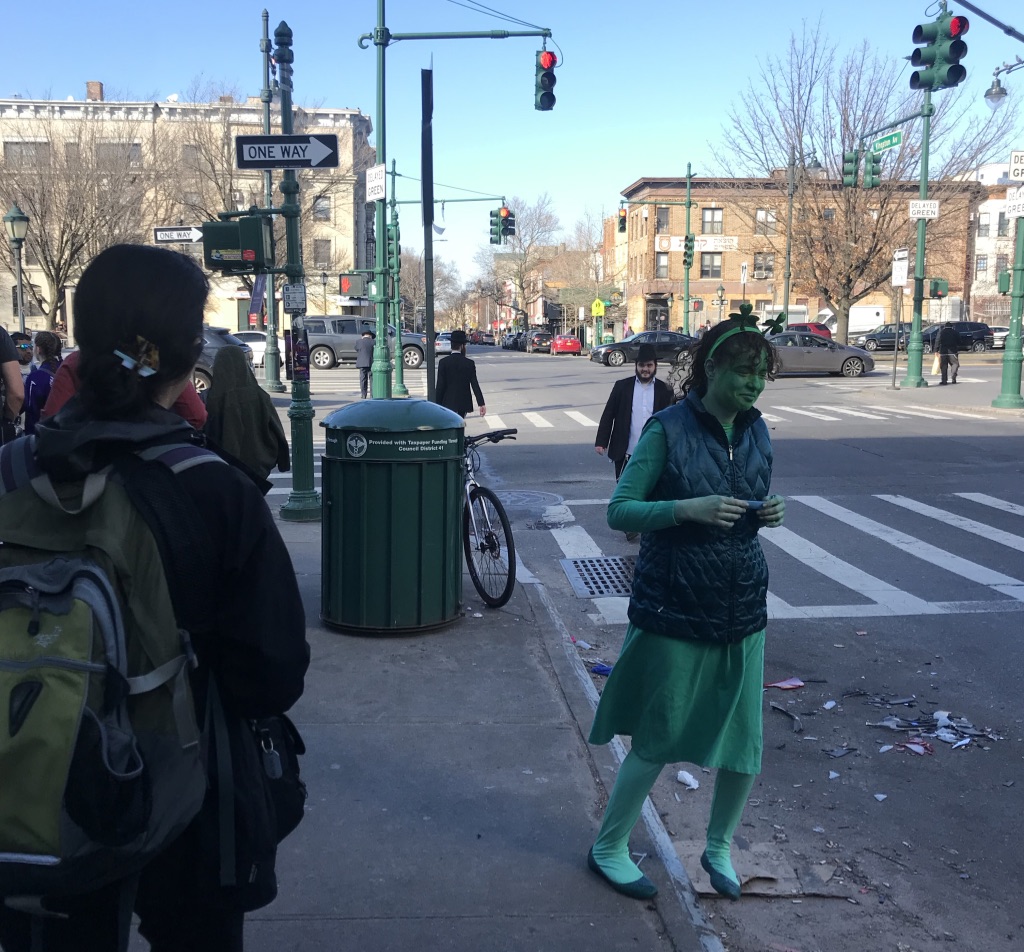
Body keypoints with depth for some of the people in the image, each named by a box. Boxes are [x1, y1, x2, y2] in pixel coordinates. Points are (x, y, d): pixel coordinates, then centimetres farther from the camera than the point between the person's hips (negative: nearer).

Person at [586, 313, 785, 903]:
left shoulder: (757, 432, 7)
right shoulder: (669, 428, -11)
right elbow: (619, 511, -11)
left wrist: (768, 513, -3)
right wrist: (689, 508, -26)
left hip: (743, 609, 6)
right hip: (675, 610, -5)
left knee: (744, 745, 9)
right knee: (657, 742, 5)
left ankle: (719, 849, 36)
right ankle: (609, 849, 28)